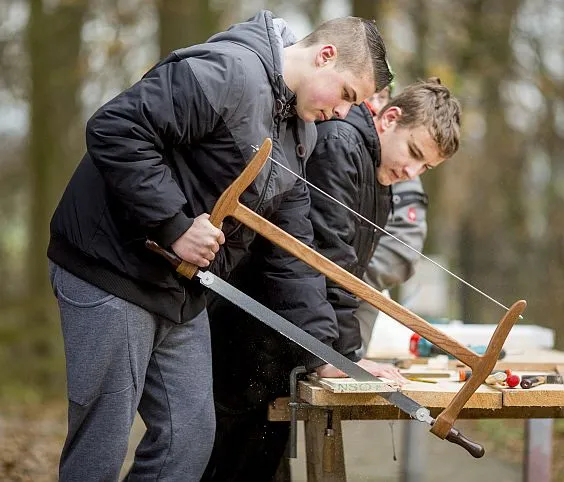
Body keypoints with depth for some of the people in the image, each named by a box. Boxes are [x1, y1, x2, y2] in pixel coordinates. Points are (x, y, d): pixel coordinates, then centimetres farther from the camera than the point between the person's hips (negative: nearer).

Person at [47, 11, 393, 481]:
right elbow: (113, 130, -27)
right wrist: (174, 225, -26)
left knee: (192, 439, 9)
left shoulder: (302, 132, 10)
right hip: (112, 270, -9)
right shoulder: (228, 72, -21)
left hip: (184, 293, 9)